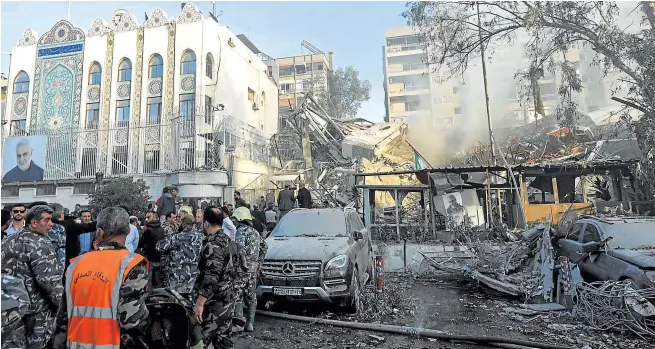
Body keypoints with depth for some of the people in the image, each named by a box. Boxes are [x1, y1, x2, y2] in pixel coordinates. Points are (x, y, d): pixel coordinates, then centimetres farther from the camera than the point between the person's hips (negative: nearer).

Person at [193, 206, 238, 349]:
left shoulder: (213, 243, -18)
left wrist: (199, 303, -22)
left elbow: (211, 277, -25)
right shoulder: (229, 241, 10)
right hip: (228, 299, 9)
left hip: (214, 302, -9)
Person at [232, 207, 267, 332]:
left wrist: (243, 263, -20)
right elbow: (264, 246, 24)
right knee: (251, 297, 13)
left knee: (237, 297, 0)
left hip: (242, 270, -8)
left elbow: (240, 248, -28)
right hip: (253, 270, 8)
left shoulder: (241, 231, -12)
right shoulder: (255, 232, 15)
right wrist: (259, 262, 22)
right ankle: (250, 323, 19)